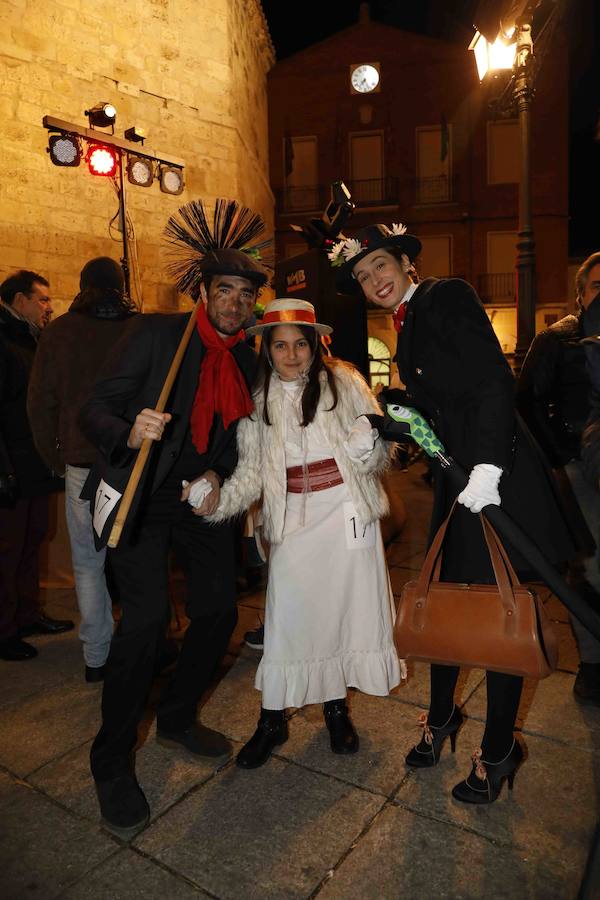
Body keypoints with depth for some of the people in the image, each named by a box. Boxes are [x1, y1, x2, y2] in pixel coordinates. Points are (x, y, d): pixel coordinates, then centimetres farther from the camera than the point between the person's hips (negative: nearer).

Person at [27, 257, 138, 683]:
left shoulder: (61, 331, 1)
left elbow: (41, 402, 3)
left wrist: (54, 456, 14)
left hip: (83, 463, 0)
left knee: (89, 564, 10)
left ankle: (97, 657, 18)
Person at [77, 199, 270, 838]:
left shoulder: (246, 359, 5)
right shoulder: (155, 333, -11)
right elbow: (93, 411, -13)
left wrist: (216, 476, -6)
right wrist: (129, 433, -35)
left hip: (199, 497, 6)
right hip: (139, 497, -5)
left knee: (219, 610, 5)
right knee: (147, 615, -17)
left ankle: (176, 719, 32)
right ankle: (112, 762, 6)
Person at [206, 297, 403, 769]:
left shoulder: (343, 381, -3)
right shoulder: (257, 398, 4)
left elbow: (381, 450, -4)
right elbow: (251, 470, 5)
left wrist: (368, 447, -27)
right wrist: (222, 502, -12)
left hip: (348, 511, 0)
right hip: (294, 518, 1)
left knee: (349, 606, 8)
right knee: (286, 616, 1)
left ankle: (337, 707, 32)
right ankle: (272, 720, 22)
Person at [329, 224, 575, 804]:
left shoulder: (447, 296, -7)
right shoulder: (406, 329, 16)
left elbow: (494, 378, -18)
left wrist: (487, 465, -25)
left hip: (497, 472, -7)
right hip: (455, 478, 8)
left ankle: (498, 750, 24)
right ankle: (440, 718, 35)